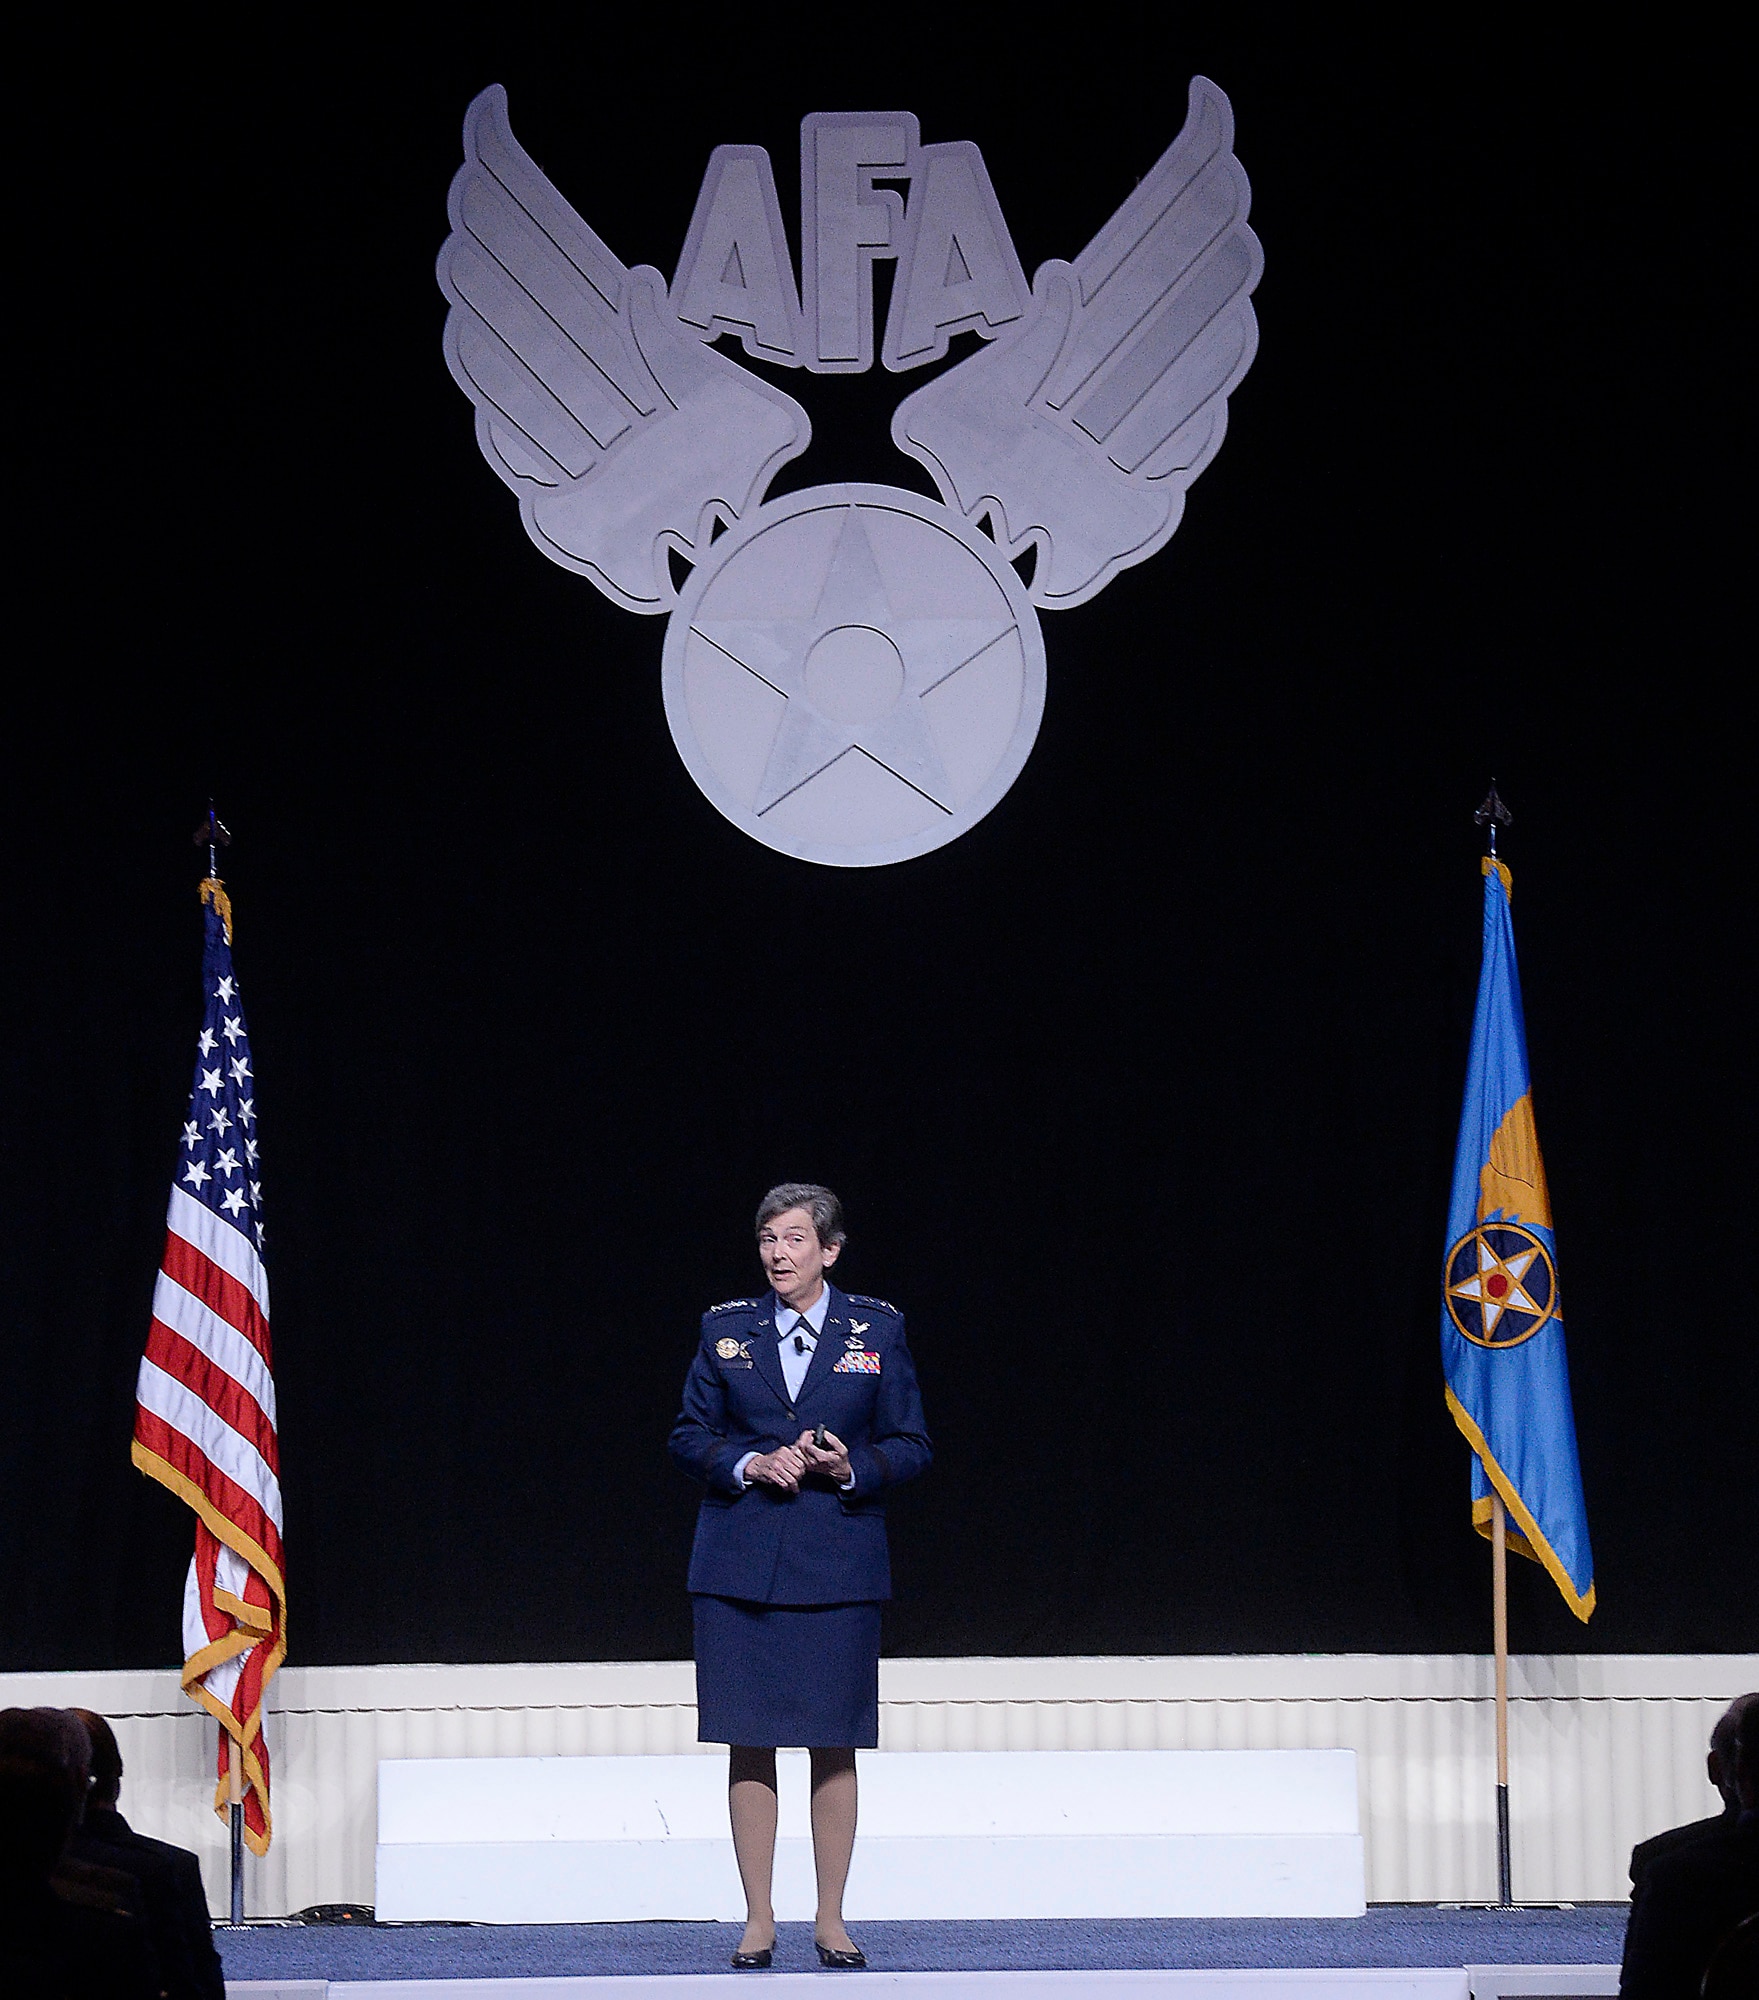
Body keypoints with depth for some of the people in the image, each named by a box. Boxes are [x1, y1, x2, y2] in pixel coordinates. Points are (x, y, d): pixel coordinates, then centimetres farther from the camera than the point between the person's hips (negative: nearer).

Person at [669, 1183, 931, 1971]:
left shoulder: (877, 1330, 4)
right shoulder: (725, 1328, 6)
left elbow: (911, 1445, 6)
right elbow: (690, 1436, 8)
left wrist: (852, 1469, -13)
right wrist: (750, 1464, -10)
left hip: (837, 1567, -1)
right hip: (739, 1565, 1)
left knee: (835, 1746, 1)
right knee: (748, 1744, 0)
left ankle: (831, 1920, 10)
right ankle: (758, 1919, 8)